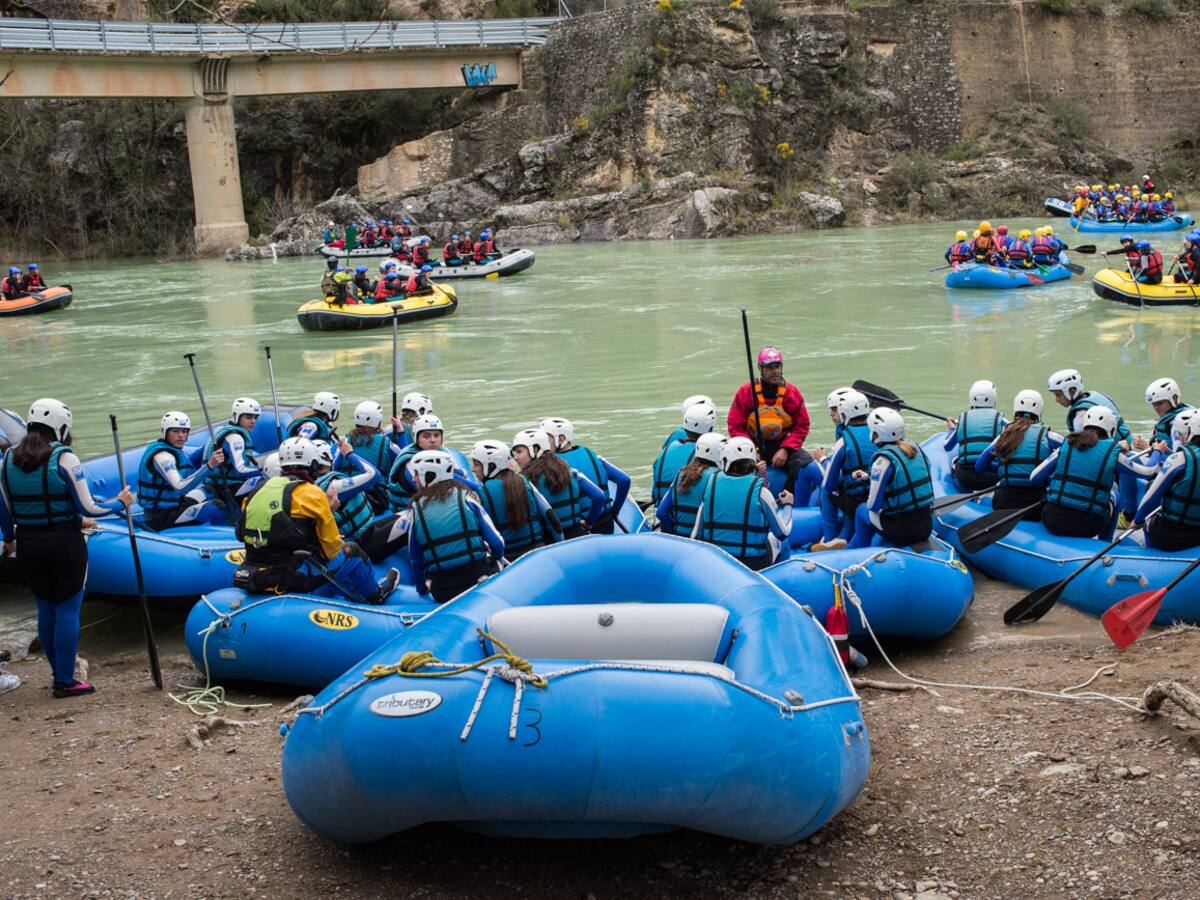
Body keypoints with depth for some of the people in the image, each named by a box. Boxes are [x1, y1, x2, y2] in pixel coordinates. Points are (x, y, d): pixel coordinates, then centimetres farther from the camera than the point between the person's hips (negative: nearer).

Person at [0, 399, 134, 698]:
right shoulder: (64, 458, -13)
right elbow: (87, 508, -11)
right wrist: (119, 503, 5)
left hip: (28, 546, 5)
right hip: (65, 544, -5)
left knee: (45, 609, 16)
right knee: (67, 611, 4)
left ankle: (60, 674, 25)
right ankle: (65, 682, 7)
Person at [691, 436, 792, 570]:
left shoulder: (712, 483, -3)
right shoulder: (759, 489, -11)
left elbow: (696, 534, 1)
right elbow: (783, 532, 0)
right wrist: (787, 505, 18)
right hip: (754, 565, -3)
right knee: (775, 536, 30)